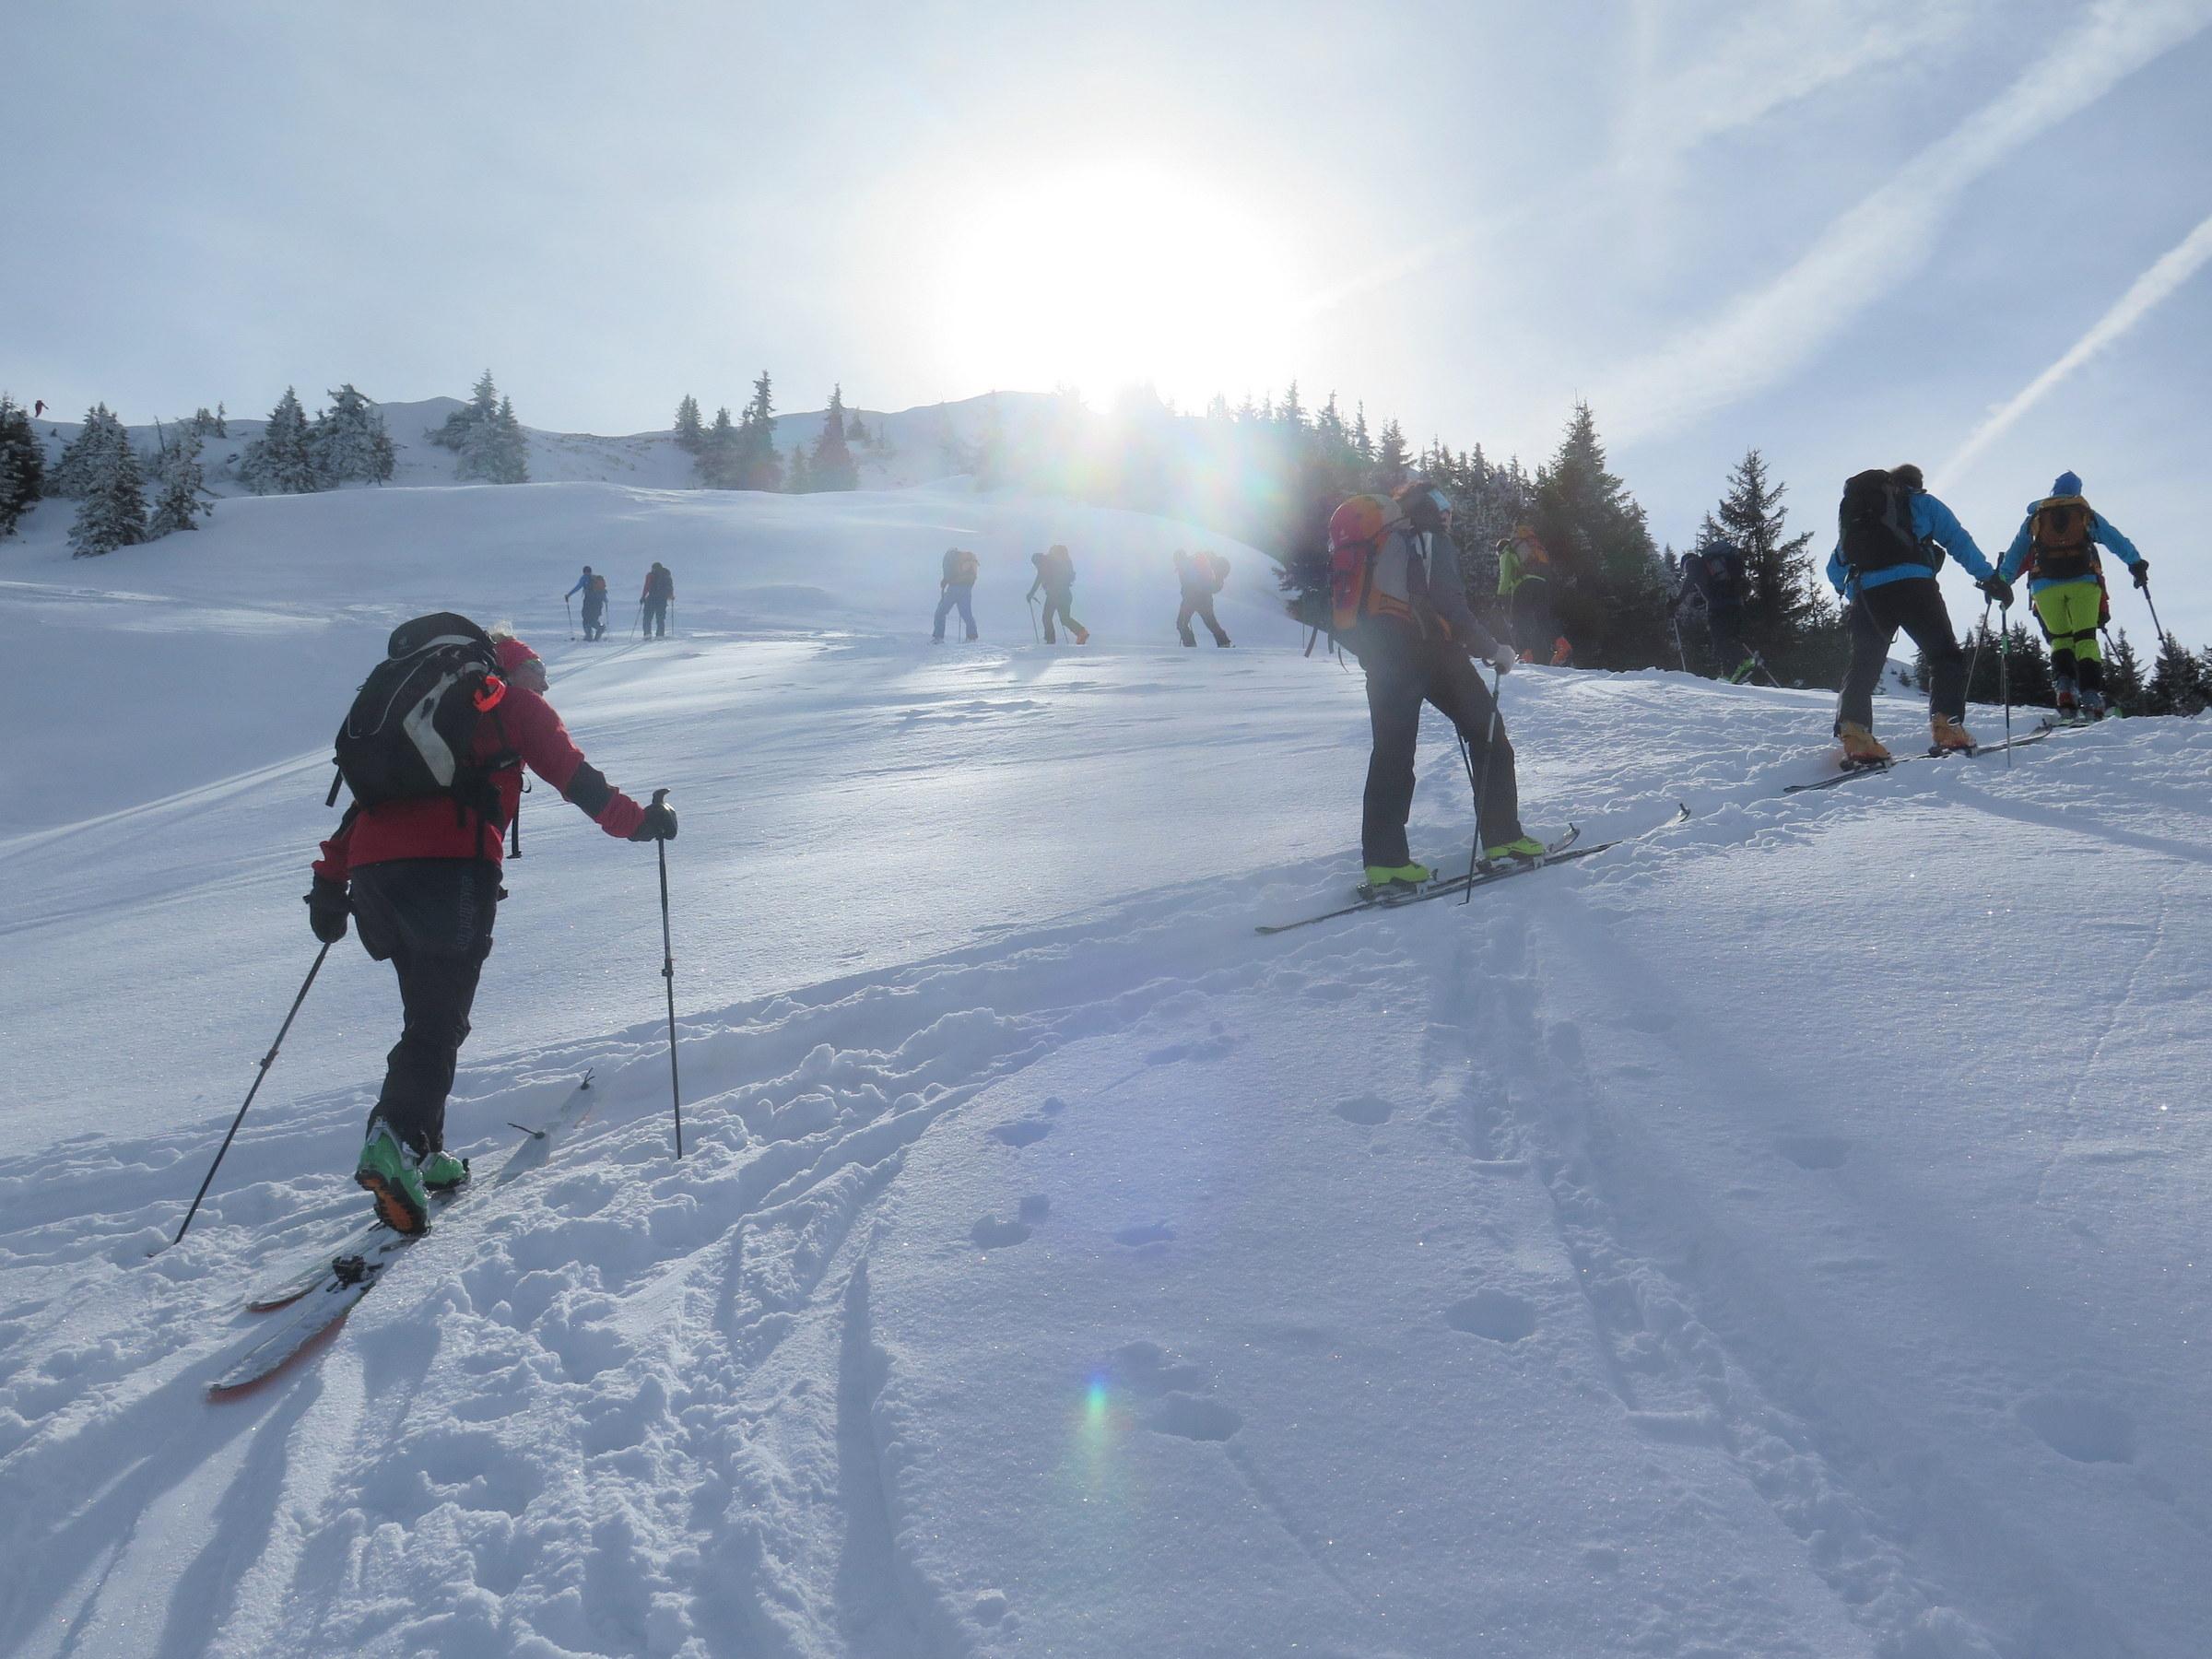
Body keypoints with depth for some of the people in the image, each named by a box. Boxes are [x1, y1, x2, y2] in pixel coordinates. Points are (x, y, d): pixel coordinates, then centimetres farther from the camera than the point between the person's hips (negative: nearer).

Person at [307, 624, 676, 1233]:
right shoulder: (516, 703, 17)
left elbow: (368, 795, 27)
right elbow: (574, 777, 5)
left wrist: (330, 882, 25)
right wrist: (640, 820, 11)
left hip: (373, 867, 6)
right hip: (452, 868, -6)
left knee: (427, 1014, 16)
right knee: (440, 1021, -8)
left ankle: (421, 1153, 13)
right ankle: (397, 1139, -27)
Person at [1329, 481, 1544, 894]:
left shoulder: (1376, 539, 23)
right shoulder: (1429, 540, -1)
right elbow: (1450, 607, -12)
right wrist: (1493, 650, -5)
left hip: (1377, 653, 7)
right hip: (1424, 648, -7)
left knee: (1391, 749, 5)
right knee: (1486, 732, 5)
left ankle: (1383, 861, -4)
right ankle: (1502, 837, 3)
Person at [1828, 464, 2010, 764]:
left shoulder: (1854, 506, 31)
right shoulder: (1920, 502, 20)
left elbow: (1835, 569, 30)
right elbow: (1957, 539, 11)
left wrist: (1849, 594, 42)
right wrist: (1989, 578, 12)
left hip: (1864, 592, 3)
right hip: (1909, 584, -3)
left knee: (1863, 666, 5)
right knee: (1945, 655, 5)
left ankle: (1853, 735, -14)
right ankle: (1946, 725, -12)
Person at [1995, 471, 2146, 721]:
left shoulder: (2034, 518, 18)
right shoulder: (2087, 514, 17)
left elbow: (2014, 554, 17)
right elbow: (2117, 540, 10)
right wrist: (2137, 564, 10)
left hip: (2045, 586, 1)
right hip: (2083, 582, -1)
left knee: (2060, 640, 11)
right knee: (2085, 639, -3)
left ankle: (2065, 691, -11)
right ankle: (2091, 696, -18)